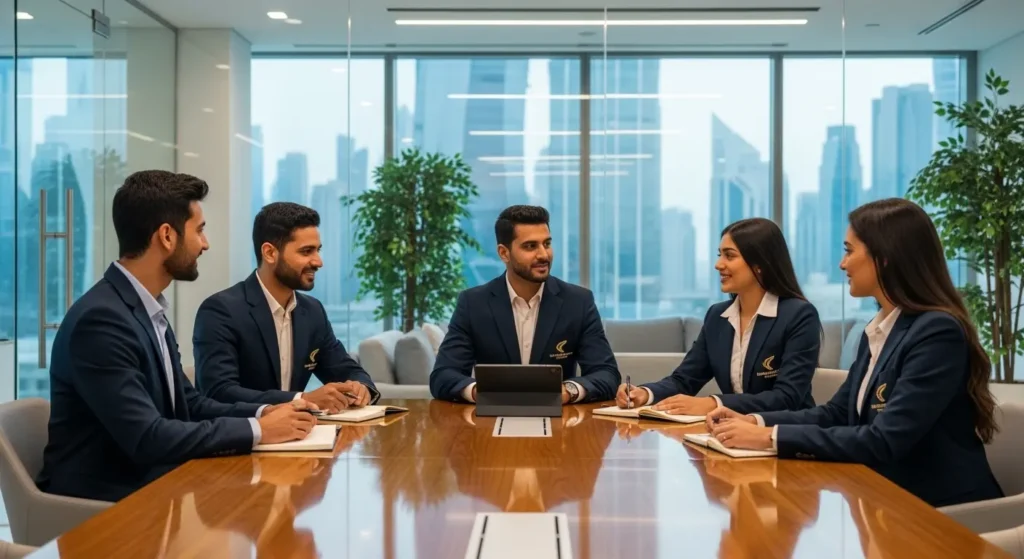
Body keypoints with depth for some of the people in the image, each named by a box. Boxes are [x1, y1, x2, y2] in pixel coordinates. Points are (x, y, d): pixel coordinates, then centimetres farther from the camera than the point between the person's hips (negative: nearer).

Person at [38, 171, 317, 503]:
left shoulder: (148, 310, 8)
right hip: (105, 504, -8)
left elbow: (189, 405, 10)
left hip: (148, 484, 8)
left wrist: (263, 413, -6)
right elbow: (146, 438, -26)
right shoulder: (100, 319, -21)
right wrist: (257, 430, -19)